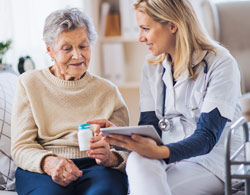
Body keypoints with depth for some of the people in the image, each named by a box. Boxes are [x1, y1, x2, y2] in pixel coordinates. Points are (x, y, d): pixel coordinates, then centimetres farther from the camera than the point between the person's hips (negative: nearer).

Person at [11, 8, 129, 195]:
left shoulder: (108, 91, 15)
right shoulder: (30, 84, 12)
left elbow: (125, 149, 7)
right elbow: (21, 147, 3)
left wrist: (111, 157, -19)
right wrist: (48, 162, -21)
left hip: (96, 167, 1)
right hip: (41, 171, 0)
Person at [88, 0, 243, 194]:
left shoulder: (221, 64, -9)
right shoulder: (152, 67, 11)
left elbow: (207, 137, -17)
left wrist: (159, 152, -34)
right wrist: (115, 133, -16)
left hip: (210, 163, -5)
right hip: (169, 161, 5)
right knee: (138, 160, -32)